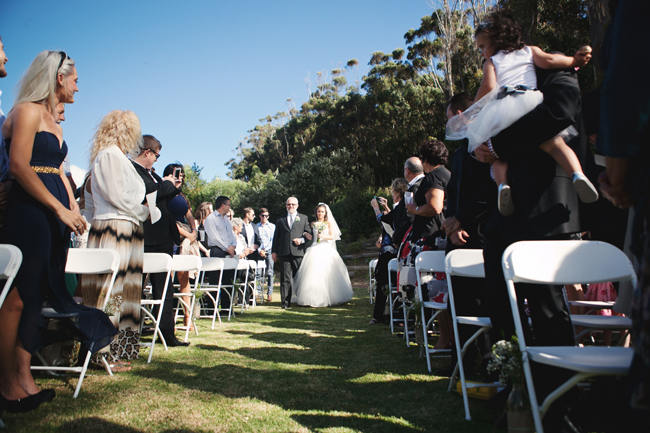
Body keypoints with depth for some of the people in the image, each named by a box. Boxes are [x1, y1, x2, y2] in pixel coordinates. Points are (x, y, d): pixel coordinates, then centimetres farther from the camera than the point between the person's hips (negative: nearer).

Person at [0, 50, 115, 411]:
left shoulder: (55, 122, 21)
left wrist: (75, 209, 8)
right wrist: (60, 208, -16)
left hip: (55, 214, 9)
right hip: (30, 210, -9)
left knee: (39, 295, 7)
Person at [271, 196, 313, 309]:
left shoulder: (304, 218, 14)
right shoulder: (280, 220, 17)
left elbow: (309, 234, 10)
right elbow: (276, 237, 16)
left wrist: (302, 240, -8)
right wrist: (274, 251, 9)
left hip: (298, 253, 0)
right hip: (284, 253, 1)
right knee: (285, 278, -3)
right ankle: (285, 302, -1)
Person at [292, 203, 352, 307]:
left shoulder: (329, 223, 8)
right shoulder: (313, 224, 12)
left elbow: (332, 236, 3)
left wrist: (324, 237, -14)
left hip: (326, 249, -1)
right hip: (315, 249, 1)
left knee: (327, 273, -7)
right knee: (313, 273, -8)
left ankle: (328, 298, 3)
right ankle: (314, 298, -3)